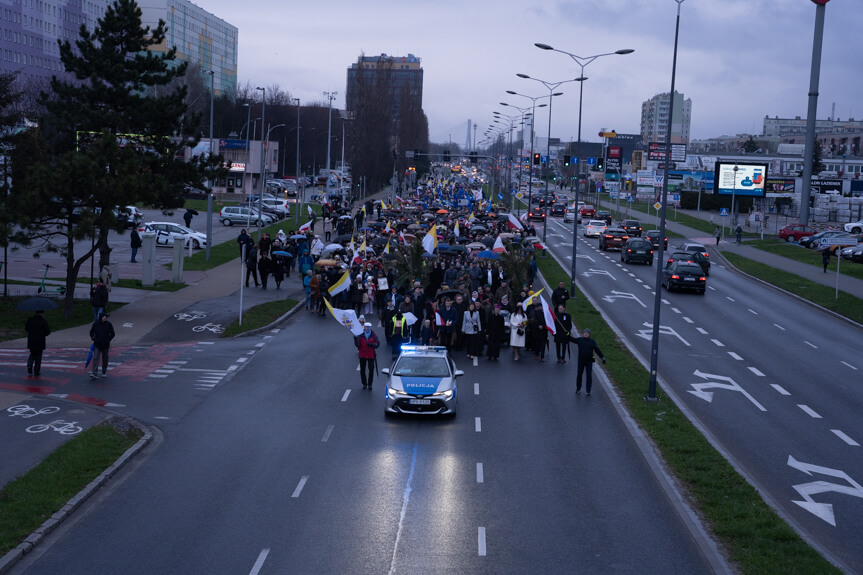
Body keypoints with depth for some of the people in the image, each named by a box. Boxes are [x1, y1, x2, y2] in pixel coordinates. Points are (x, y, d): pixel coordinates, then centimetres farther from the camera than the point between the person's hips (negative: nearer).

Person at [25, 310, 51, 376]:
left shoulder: (30, 320, -2)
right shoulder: (43, 321, -15)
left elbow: (26, 329, 11)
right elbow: (47, 332, -13)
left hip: (31, 342, 3)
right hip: (40, 342, -3)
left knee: (32, 354, 24)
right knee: (38, 356, 7)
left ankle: (29, 365, -1)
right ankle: (36, 371, 10)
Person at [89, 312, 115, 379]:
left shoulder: (108, 324, -4)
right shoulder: (95, 324, -2)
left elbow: (112, 334, 3)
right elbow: (91, 332, 12)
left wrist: (108, 340, -8)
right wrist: (93, 338, -1)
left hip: (105, 345, 0)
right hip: (97, 345, 0)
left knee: (105, 359, 12)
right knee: (95, 358, -11)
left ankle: (104, 372, 28)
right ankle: (95, 374, -16)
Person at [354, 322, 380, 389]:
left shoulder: (373, 336, 0)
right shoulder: (360, 336, -1)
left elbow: (377, 343, -4)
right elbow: (357, 345, -5)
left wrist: (372, 344, -22)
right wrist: (356, 340, -26)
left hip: (371, 355, -1)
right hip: (362, 355, 1)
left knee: (371, 370, -2)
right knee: (362, 370, 7)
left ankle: (370, 384, 10)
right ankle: (364, 384, 20)